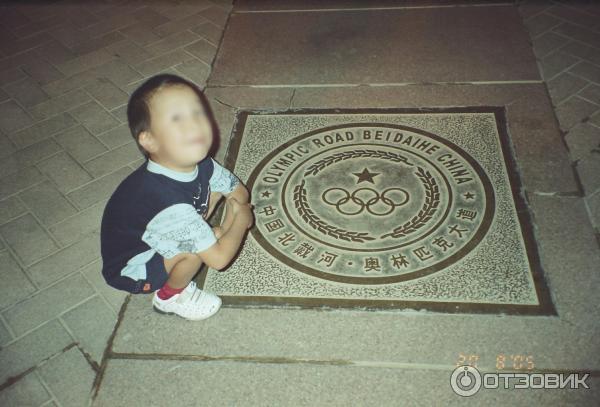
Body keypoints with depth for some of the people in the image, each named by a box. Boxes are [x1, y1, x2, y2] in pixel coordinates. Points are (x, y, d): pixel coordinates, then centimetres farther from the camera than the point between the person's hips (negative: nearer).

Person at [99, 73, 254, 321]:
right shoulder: (169, 202, -41)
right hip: (131, 271, -6)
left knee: (214, 187, -2)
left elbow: (239, 191, 0)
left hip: (155, 241, 7)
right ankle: (170, 296, 1)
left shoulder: (200, 164, -18)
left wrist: (227, 227, -18)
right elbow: (220, 259, -35)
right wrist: (241, 219, -19)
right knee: (196, 248, -31)